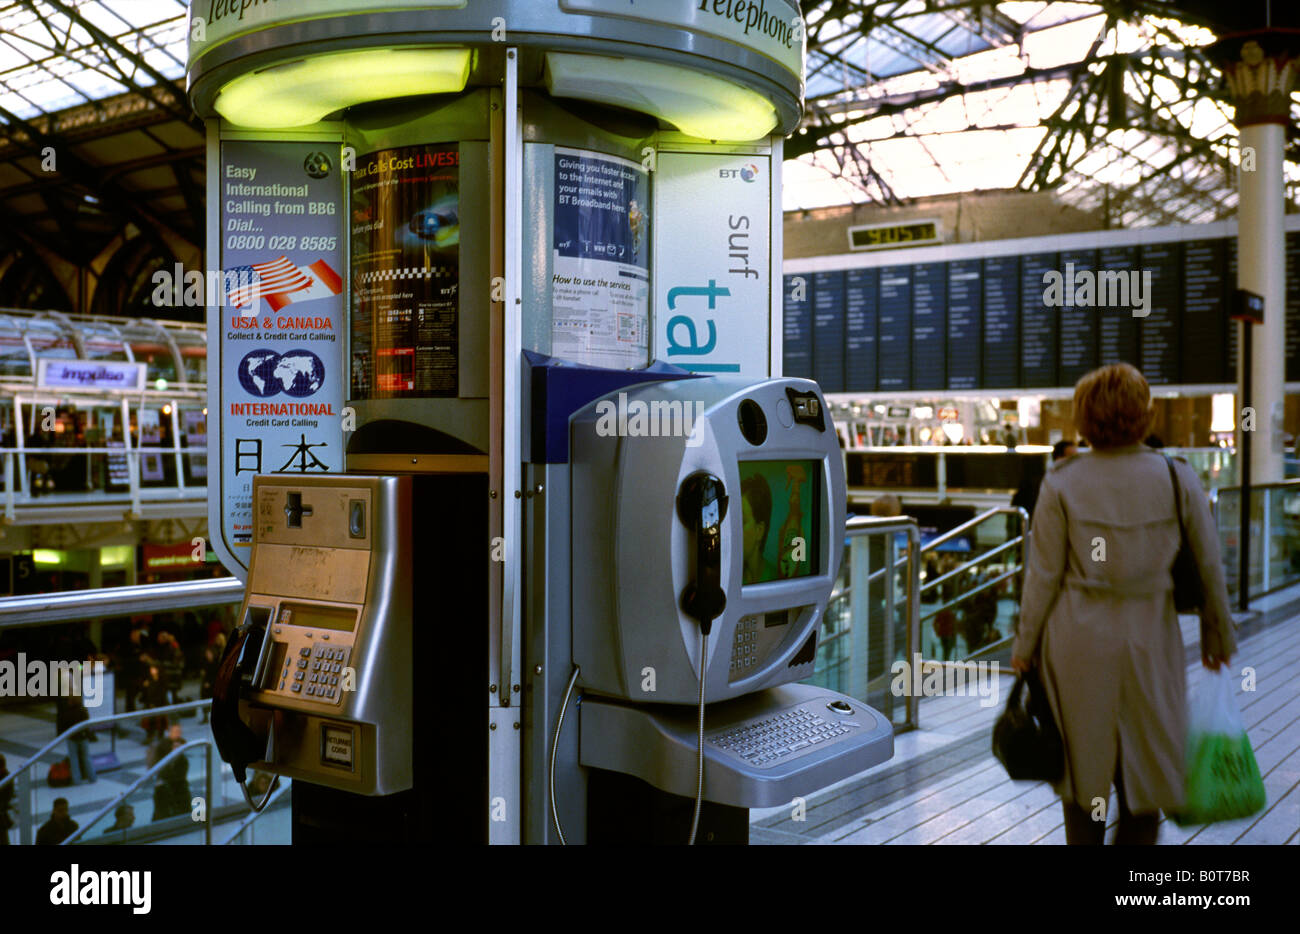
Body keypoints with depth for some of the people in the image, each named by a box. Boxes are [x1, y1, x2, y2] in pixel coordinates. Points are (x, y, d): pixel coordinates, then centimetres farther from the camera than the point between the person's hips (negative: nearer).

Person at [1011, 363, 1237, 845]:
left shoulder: (1061, 483, -7)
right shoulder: (1179, 479, -5)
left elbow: (1043, 575, -4)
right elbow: (1209, 569, 3)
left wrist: (1025, 645, 7)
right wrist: (1218, 638, 17)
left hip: (1077, 641, 0)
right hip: (1150, 641, 0)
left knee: (1082, 768, 15)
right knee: (1148, 764, 13)